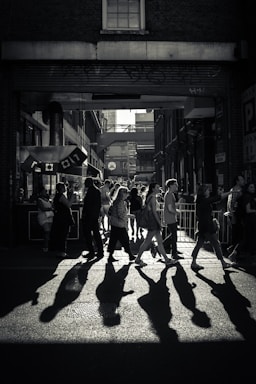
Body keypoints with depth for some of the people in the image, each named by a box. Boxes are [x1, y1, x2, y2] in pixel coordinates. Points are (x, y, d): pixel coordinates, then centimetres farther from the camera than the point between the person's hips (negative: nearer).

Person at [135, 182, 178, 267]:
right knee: (147, 241, -3)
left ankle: (167, 259, 16)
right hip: (153, 221, -10)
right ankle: (138, 259, 4)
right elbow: (154, 211, -19)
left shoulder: (150, 197, 16)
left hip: (153, 222, 10)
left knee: (160, 241, 11)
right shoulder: (153, 197, -13)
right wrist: (159, 222, -17)